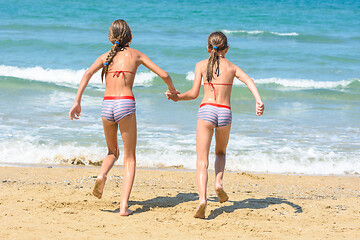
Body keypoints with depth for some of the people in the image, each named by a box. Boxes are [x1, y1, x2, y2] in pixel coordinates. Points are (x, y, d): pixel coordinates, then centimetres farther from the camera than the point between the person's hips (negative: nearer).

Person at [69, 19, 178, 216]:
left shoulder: (106, 56, 16)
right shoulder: (136, 54, 13)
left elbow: (88, 73, -2)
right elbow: (163, 75, 12)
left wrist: (77, 101, -6)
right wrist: (172, 90, 32)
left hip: (107, 105, 2)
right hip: (126, 104, -2)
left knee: (113, 152, 25)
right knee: (129, 159, 6)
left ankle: (102, 175, -9)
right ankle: (124, 206, -8)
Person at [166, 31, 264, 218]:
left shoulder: (201, 65, 9)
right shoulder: (232, 67, 13)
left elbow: (194, 93, 6)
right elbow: (249, 81, -7)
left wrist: (177, 96, 23)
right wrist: (258, 100, -19)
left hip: (206, 110, -2)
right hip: (225, 112, 2)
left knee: (202, 161, -5)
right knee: (221, 152, 29)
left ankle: (202, 198, -25)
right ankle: (219, 182, 4)